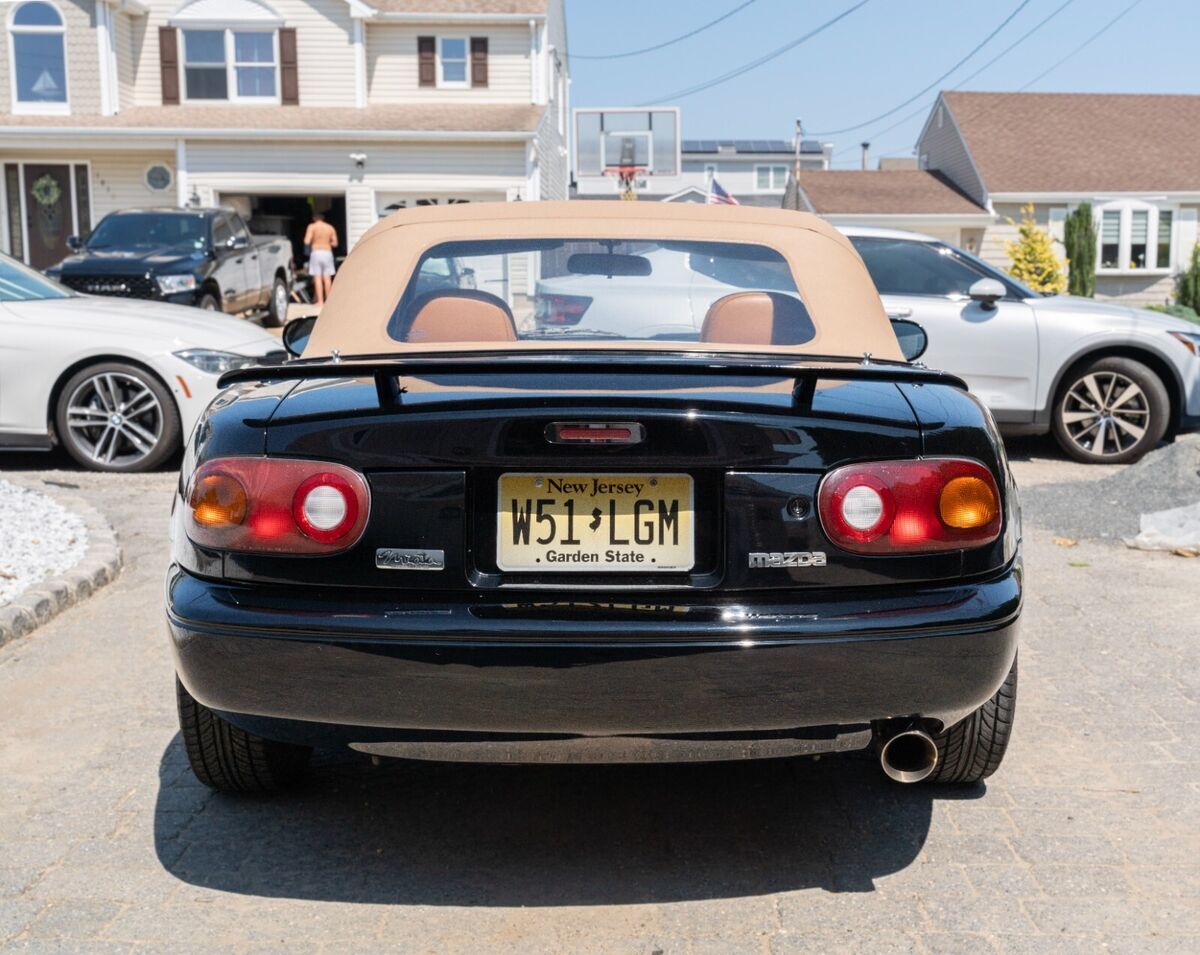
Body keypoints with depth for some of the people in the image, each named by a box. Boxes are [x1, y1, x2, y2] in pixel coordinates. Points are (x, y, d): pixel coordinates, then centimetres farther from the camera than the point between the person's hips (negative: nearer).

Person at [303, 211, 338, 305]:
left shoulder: (312, 226, -1)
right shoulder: (330, 228, 9)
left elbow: (307, 241, -9)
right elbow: (335, 243, 10)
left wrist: (313, 241, 12)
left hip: (316, 252, -3)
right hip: (327, 252, 3)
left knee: (317, 278, -3)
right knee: (327, 278, 5)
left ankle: (320, 301, -8)